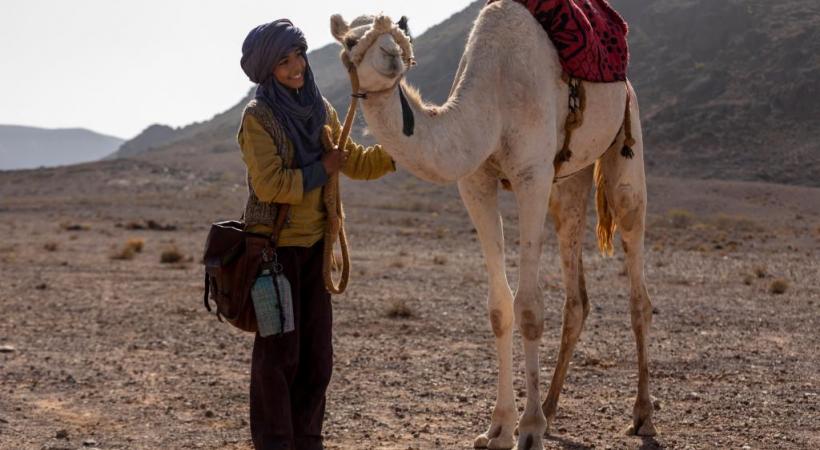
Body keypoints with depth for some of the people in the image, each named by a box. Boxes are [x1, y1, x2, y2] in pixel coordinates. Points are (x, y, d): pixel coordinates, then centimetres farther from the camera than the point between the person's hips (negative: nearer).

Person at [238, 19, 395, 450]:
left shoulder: (320, 109, 9)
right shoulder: (258, 116, -11)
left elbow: (354, 161, 15)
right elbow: (269, 185, -19)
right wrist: (321, 170, -13)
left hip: (314, 243, 6)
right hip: (275, 245, -6)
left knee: (316, 348, 10)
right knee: (279, 347, -2)